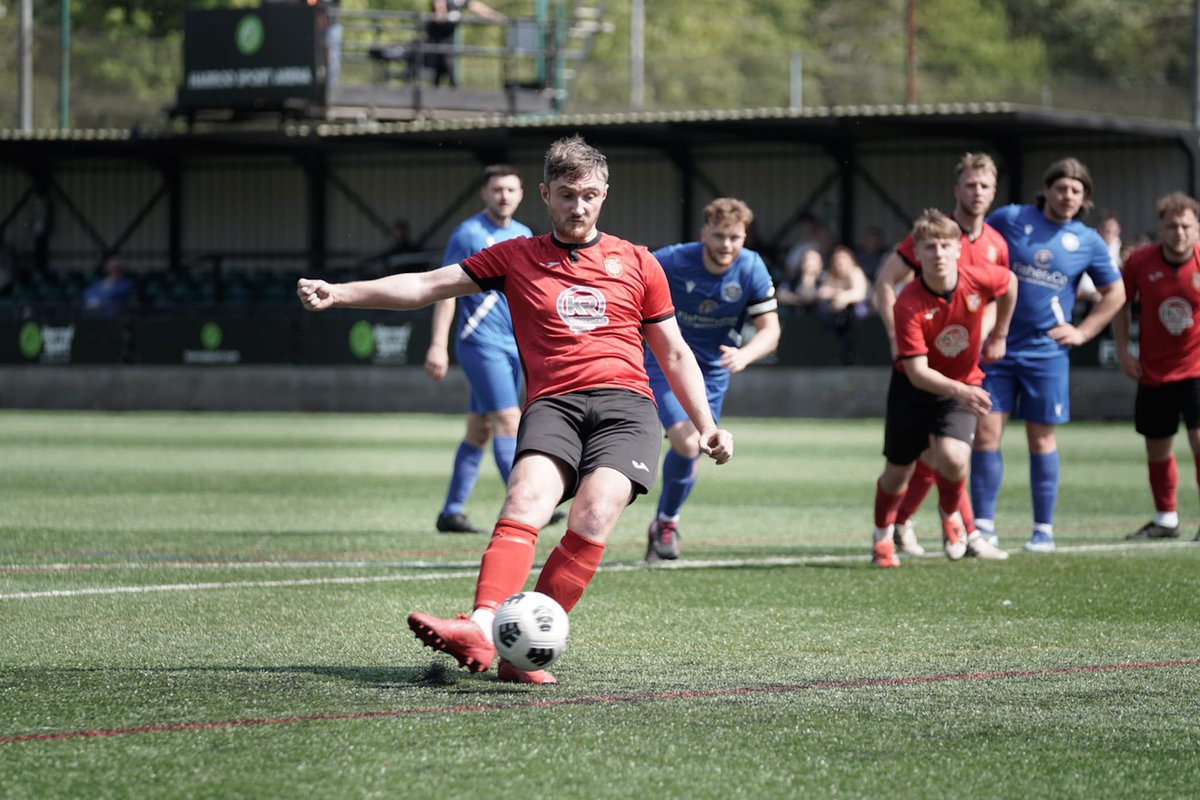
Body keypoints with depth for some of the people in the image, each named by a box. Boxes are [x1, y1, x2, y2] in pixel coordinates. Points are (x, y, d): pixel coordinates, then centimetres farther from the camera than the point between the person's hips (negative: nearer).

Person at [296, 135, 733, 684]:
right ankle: (482, 629, -45)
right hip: (553, 405, 0)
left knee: (593, 520, -25)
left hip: (626, 404, 0)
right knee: (526, 502, -28)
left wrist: (706, 426, 15)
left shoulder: (636, 263, 19)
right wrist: (338, 293, 1)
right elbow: (426, 285, 11)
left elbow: (674, 354, 25)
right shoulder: (516, 258, 17)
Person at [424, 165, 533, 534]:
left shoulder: (524, 236, 14)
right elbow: (447, 289, -10)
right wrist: (438, 344, -16)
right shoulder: (468, 235, -7)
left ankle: (451, 512, 14)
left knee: (479, 431, 8)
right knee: (509, 422, -16)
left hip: (513, 347, 7)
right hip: (481, 343, -7)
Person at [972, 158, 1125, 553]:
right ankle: (983, 524, 4)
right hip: (997, 345, 0)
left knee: (1041, 438, 5)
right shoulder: (1009, 219, 0)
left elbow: (1115, 293, 16)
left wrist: (1082, 332, 6)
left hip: (1046, 351, 0)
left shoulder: (1088, 242, 4)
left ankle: (1044, 529, 13)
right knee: (985, 434, -4)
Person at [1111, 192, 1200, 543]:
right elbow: (1122, 304, 7)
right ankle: (1165, 519, 30)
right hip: (1153, 371, 3)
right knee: (1157, 449, 12)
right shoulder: (1140, 262, -8)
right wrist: (1123, 351, 1)